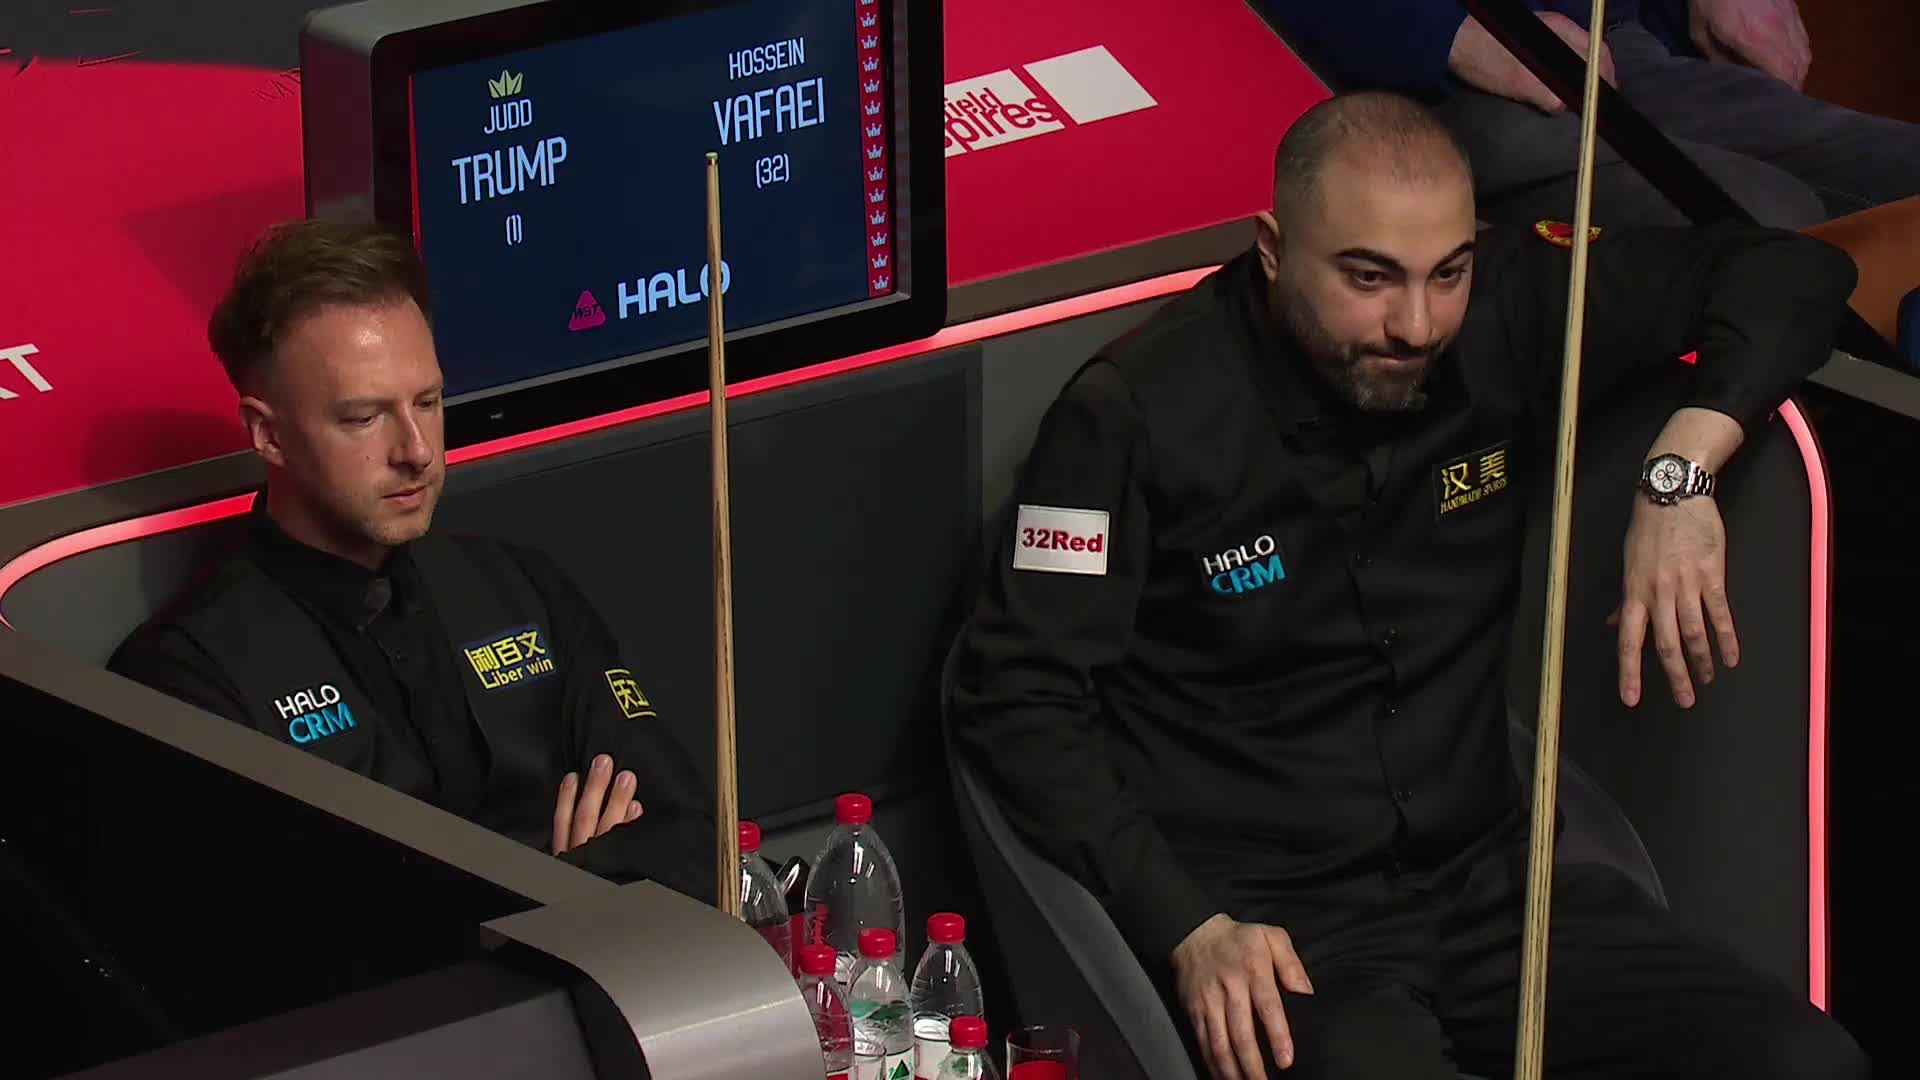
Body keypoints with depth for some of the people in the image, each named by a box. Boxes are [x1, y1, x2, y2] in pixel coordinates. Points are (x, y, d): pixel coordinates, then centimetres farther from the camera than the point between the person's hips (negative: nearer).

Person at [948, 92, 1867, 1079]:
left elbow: (1787, 270, 11)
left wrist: (1682, 467, -7)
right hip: (1269, 918, -5)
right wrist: (1190, 933, -18)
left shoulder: (1503, 319, 2)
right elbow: (1015, 696, -9)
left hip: (1488, 877, 5)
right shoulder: (1141, 409, -10)